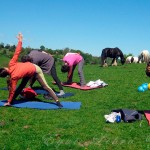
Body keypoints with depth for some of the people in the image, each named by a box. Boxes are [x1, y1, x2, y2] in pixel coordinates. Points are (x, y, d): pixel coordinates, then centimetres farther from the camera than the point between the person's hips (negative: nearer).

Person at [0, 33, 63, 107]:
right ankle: (12, 100, 18)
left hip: (36, 70, -8)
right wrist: (20, 41, -14)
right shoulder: (11, 64, -23)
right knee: (21, 85, 11)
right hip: (30, 66, 8)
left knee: (45, 87, -7)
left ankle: (57, 101, -4)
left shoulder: (14, 77, -34)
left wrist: (9, 102, -18)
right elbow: (17, 52, -23)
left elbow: (12, 90, -27)